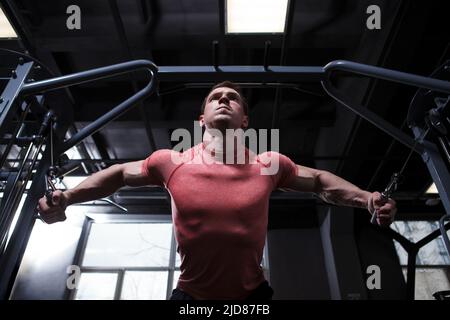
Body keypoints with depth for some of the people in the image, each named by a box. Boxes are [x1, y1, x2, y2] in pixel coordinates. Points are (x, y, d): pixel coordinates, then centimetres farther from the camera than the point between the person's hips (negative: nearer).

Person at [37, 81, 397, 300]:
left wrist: (367, 198, -7)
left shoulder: (270, 164, -8)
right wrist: (66, 197, -5)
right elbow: (119, 174, 6)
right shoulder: (171, 162, -9)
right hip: (190, 296, 0)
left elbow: (319, 180, 7)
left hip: (252, 294, 1)